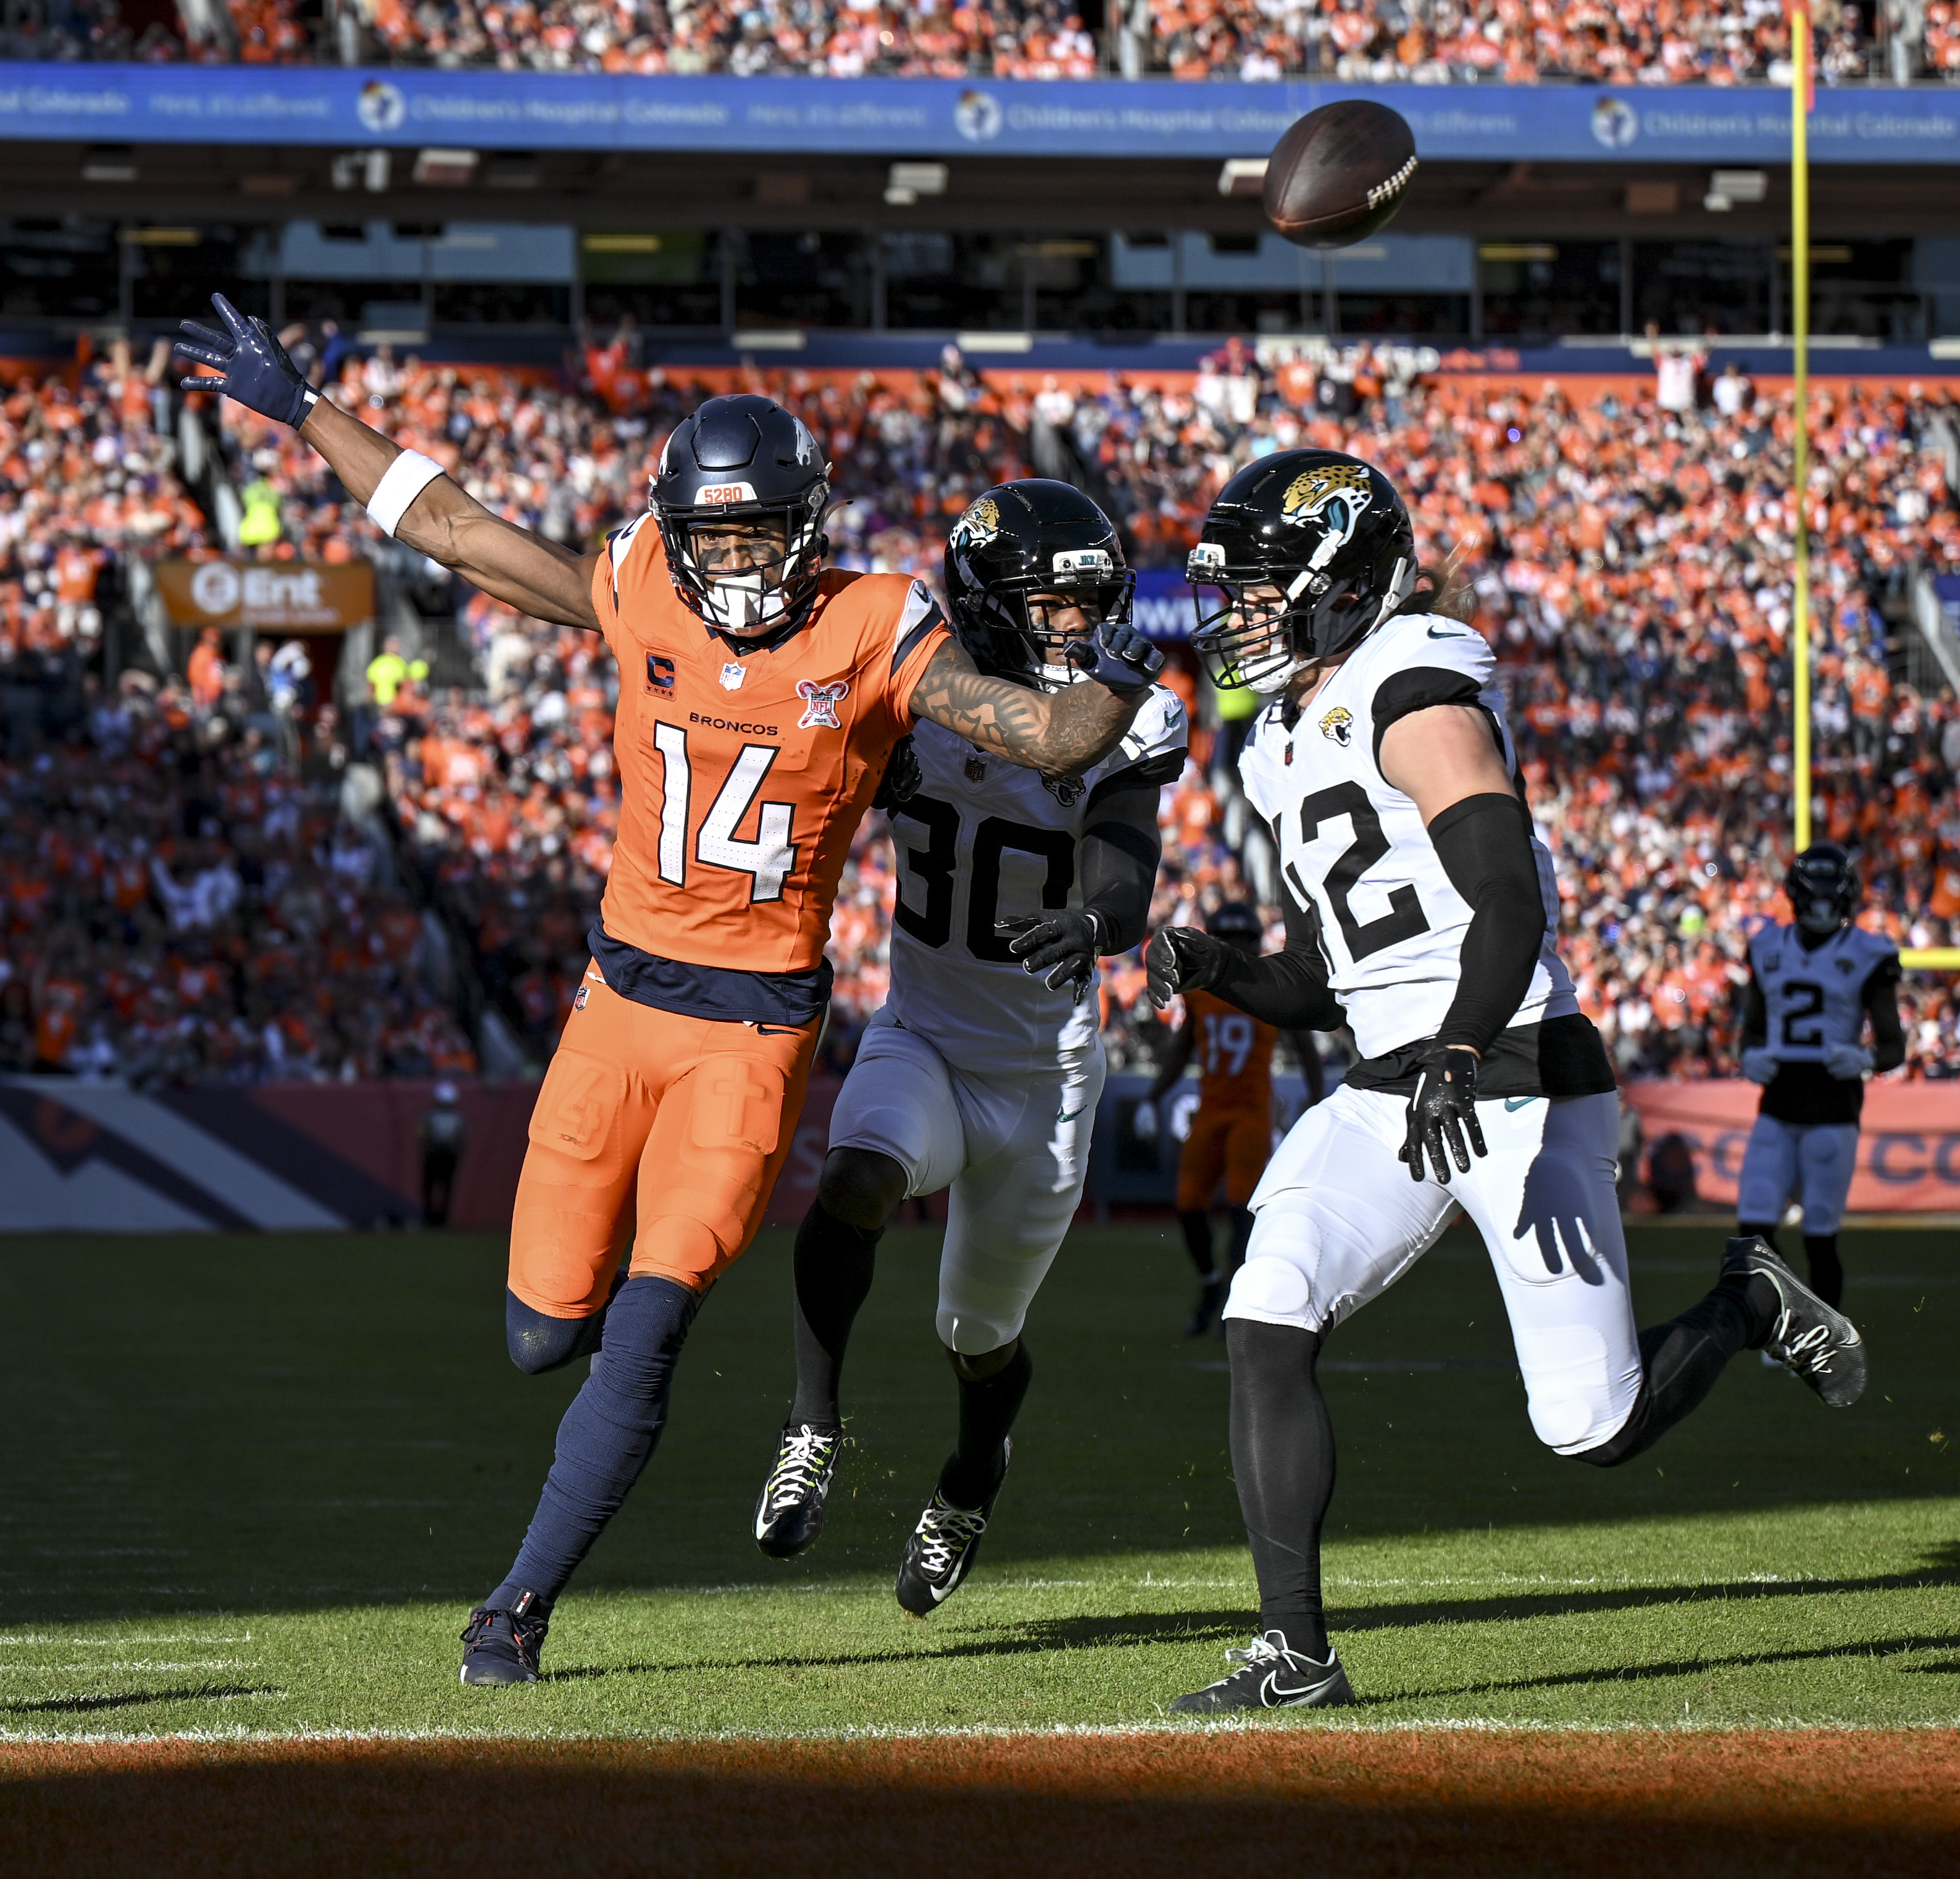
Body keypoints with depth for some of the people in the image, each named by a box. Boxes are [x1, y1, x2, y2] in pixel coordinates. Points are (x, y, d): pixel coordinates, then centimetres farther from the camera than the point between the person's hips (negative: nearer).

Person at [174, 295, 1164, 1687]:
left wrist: (1114, 687, -32)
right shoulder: (639, 596, -1)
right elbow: (447, 526, 7)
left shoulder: (874, 635, -8)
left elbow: (1050, 740, -11)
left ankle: (523, 1605, -2)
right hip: (622, 999, 3)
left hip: (759, 1026, -3)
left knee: (644, 1338, -11)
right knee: (544, 1335, 6)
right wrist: (298, 407, 9)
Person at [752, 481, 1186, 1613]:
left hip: (1042, 1073, 0)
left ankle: (971, 1487, 47)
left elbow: (1127, 899, -23)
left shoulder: (1120, 735, -12)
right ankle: (816, 1427, -21)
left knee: (984, 1338, 15)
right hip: (920, 1040, 0)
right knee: (859, 1183, -35)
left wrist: (1091, 929, -46)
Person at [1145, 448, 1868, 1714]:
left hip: (1516, 1080, -8)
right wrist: (1220, 974, 1)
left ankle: (1750, 1306, 26)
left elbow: (1511, 908, -23)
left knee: (1598, 1428, -5)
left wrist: (1457, 1058, -36)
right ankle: (1295, 1657, -13)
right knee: (1267, 1325, -14)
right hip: (1393, 1099, 8)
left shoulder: (1417, 699, -12)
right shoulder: (1290, 749, 17)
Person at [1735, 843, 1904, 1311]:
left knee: (1820, 1238, -1)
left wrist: (1865, 1059, -22)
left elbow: (1894, 1047, 0)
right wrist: (1751, 1058, 0)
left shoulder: (1866, 957, -3)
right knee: (1754, 1231, -5)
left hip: (1834, 1107, -4)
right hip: (1778, 1103, 4)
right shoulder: (1770, 951, 10)